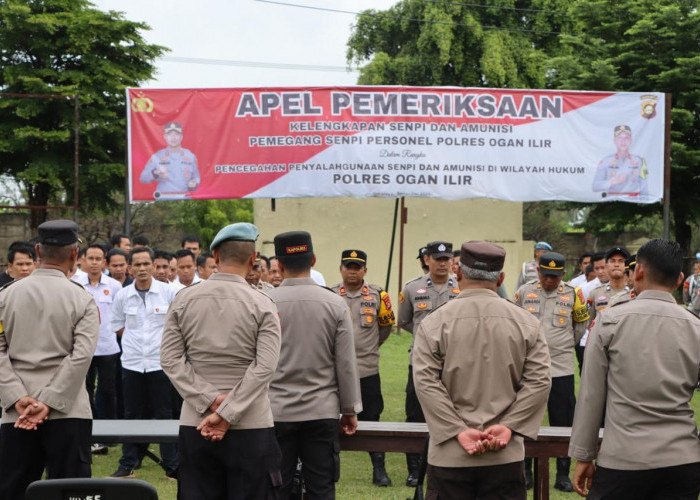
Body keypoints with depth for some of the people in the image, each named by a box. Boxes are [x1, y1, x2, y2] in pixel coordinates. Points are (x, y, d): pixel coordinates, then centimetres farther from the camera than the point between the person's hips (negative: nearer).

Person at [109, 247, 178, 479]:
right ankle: (127, 465, 16)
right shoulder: (122, 295, 4)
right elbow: (117, 325, 16)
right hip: (131, 362, 2)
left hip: (160, 361, -2)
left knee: (164, 414, 1)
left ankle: (171, 466, 7)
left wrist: (163, 339, -3)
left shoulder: (168, 293, -4)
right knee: (131, 415, 8)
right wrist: (135, 339, 7)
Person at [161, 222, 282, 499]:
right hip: (250, 426, -2)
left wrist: (211, 400, -7)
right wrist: (226, 414, -13)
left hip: (194, 425, 2)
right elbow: (264, 368, -14)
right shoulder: (262, 305, -6)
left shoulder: (183, 299, 1)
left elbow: (170, 359, -2)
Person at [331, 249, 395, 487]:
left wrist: (371, 346, 10)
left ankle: (379, 469, 14)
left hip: (367, 369, 0)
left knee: (371, 419, 5)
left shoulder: (377, 295, 2)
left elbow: (386, 326, 14)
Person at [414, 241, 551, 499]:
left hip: (449, 455, -1)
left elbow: (426, 383, -11)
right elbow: (539, 381, -4)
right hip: (506, 457, 1)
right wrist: (508, 426, -8)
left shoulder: (433, 323, -3)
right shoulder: (526, 323, 2)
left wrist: (459, 431, -12)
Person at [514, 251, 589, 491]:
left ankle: (563, 474, 14)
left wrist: (566, 344, 10)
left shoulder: (572, 294, 0)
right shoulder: (524, 292, 0)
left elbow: (581, 324, 14)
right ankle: (526, 471, 19)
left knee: (563, 422, 4)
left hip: (561, 369, 0)